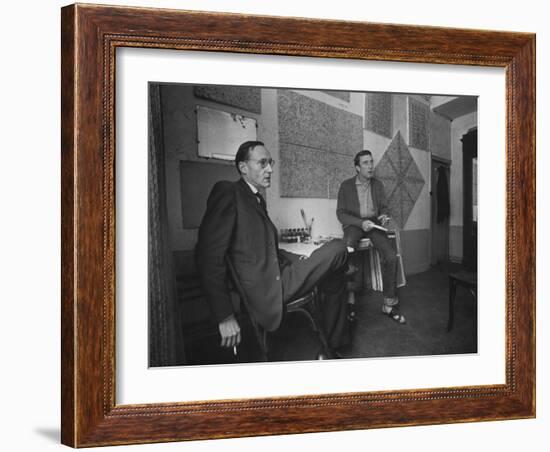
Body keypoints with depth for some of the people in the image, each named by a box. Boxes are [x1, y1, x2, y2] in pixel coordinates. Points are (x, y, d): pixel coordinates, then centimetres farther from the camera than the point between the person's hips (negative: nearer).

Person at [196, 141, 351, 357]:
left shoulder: (258, 199, 18)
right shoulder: (227, 192, -10)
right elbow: (209, 255, -17)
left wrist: (301, 261, 8)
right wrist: (225, 317, -21)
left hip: (280, 280, 9)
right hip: (264, 293, -9)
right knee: (337, 250, -7)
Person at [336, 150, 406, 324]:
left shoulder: (378, 184, 12)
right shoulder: (346, 185, 2)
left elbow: (384, 207, 17)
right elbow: (340, 213, 0)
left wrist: (385, 216, -9)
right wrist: (360, 223, -16)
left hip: (373, 223, 3)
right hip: (353, 224, -3)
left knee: (391, 256, -24)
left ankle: (390, 304, -14)